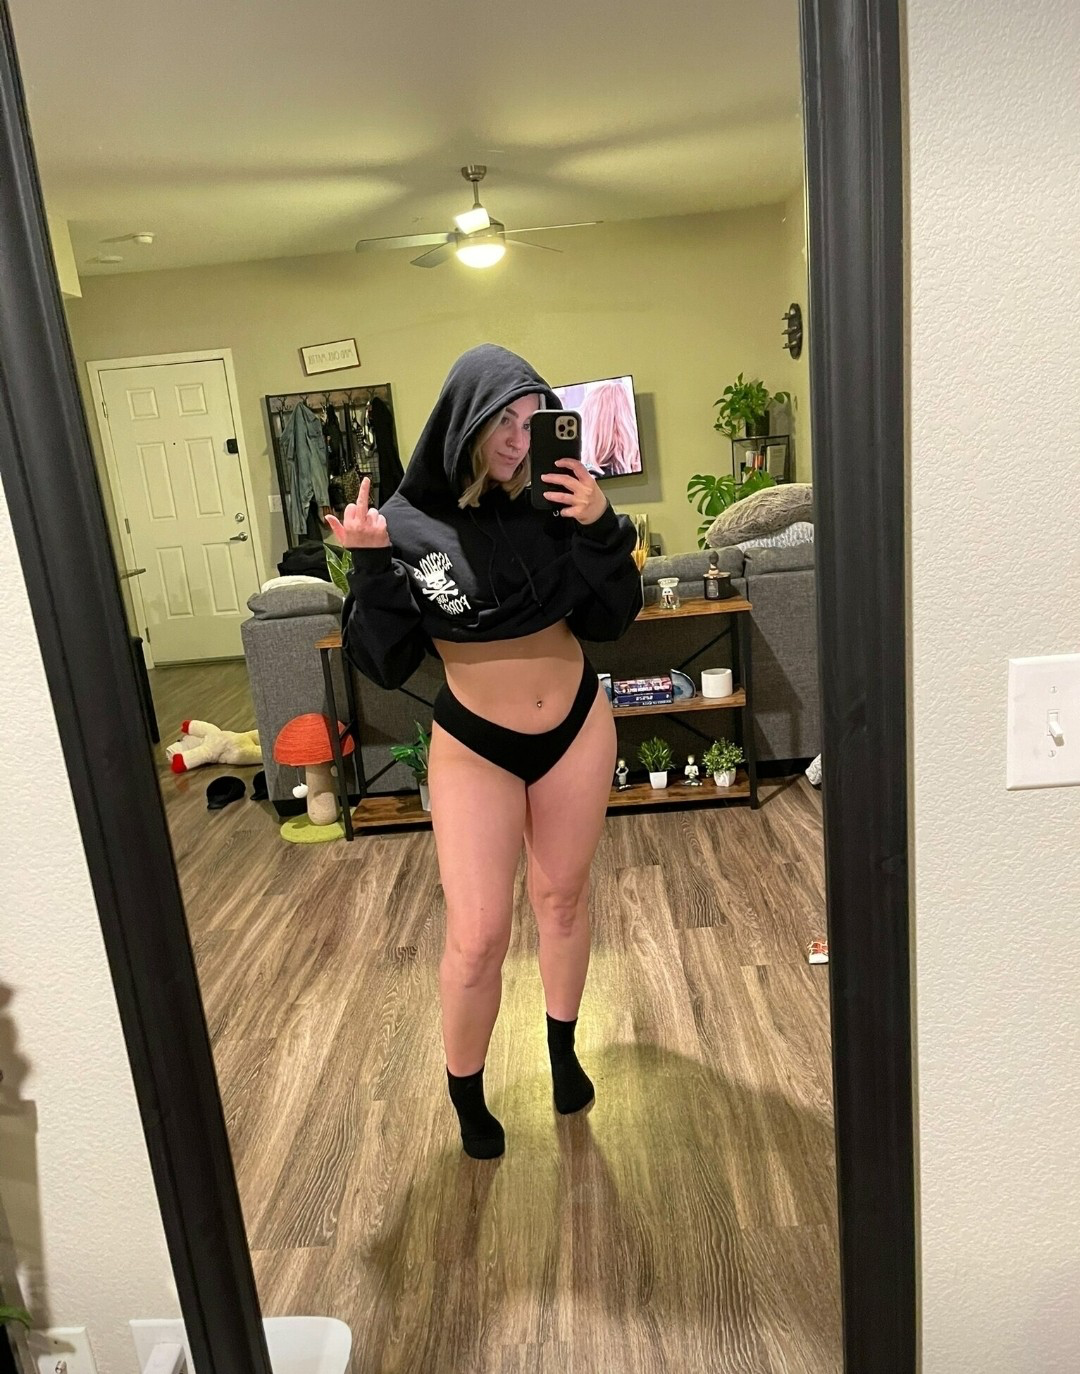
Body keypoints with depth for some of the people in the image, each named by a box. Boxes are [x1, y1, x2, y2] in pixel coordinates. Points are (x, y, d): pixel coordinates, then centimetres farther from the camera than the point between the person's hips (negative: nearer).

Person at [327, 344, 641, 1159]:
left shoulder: (553, 504, -9)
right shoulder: (409, 524, -14)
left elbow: (611, 621, -3)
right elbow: (385, 663, -13)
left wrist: (602, 531, -18)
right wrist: (371, 567, -27)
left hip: (576, 727, 3)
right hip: (475, 746, -2)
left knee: (563, 895, 19)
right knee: (477, 939, 0)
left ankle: (563, 1050, 45)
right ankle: (466, 1095, 29)